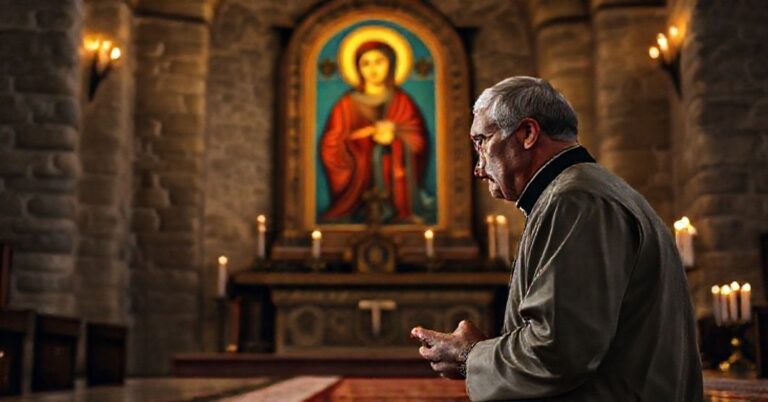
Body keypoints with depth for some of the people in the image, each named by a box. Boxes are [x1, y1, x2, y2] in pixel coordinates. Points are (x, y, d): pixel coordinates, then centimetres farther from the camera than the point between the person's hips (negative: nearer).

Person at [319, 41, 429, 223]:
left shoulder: (402, 102, 7)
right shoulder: (347, 104, 3)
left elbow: (419, 141, 0)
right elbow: (330, 147, 0)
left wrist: (395, 136, -19)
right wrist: (357, 136, -15)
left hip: (393, 184, 1)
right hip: (358, 183, -1)